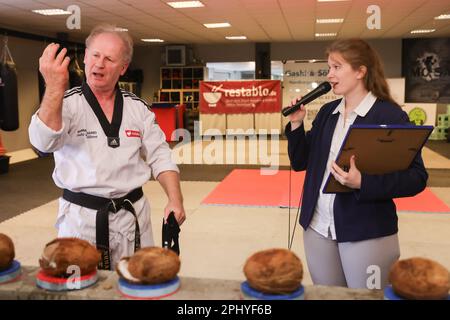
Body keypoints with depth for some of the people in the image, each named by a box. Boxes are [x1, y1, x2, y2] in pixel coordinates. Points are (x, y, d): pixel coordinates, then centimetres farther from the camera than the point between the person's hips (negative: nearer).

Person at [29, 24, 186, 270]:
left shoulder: (138, 107, 4)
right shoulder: (66, 102, -5)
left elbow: (160, 157, 6)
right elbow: (44, 141, -24)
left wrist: (175, 200, -6)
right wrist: (54, 88, -36)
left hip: (133, 217, 3)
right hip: (82, 217, -2)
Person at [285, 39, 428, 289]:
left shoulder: (391, 115, -10)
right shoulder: (327, 112, 8)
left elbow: (416, 177, -15)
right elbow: (300, 163, 11)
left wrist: (363, 183, -27)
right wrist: (296, 124, -3)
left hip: (367, 234, -5)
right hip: (318, 228, 6)